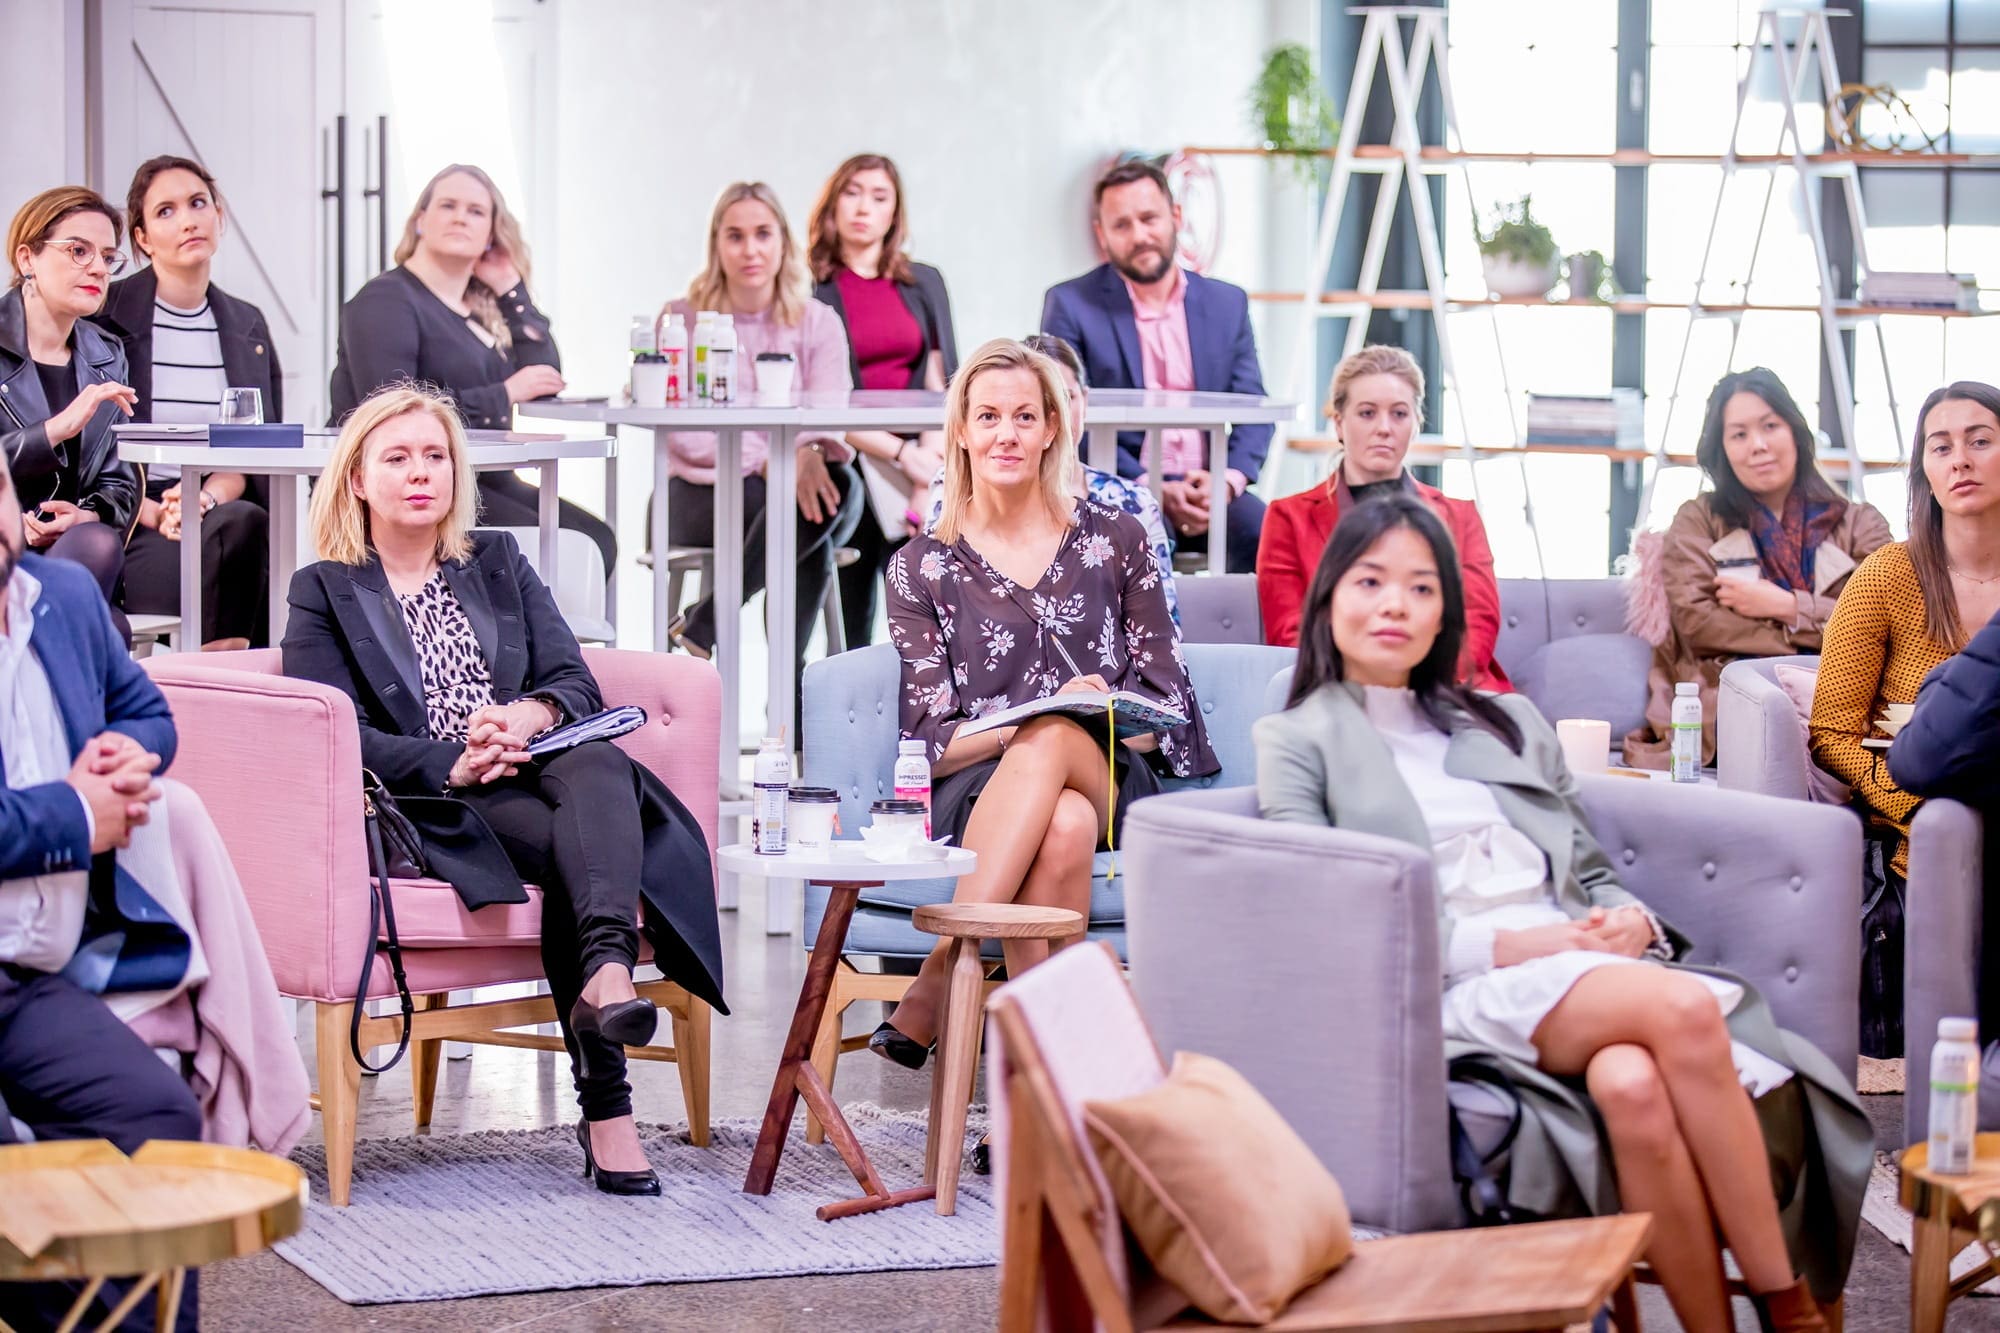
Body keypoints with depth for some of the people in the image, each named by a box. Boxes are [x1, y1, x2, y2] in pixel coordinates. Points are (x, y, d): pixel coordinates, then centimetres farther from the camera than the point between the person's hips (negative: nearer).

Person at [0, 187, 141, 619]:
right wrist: (58, 427, -21)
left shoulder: (106, 358, 17)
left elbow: (120, 484, 17)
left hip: (68, 551, 5)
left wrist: (89, 516, -7)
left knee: (99, 544, -34)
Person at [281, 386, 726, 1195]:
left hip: (532, 773, 3)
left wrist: (534, 713, -13)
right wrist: (452, 764, -19)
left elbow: (577, 682, 13)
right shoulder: (324, 594, 13)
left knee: (596, 764, -34)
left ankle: (606, 970, -60)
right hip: (426, 809, -3)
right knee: (572, 842, -34)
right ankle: (606, 1106, -43)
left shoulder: (498, 564, 25)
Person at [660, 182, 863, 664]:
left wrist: (812, 453, -33)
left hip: (795, 484, 3)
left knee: (840, 483, -35)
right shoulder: (682, 320, 4)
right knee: (806, 513, -36)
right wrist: (766, 464, -24)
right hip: (702, 495, -3)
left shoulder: (818, 323, 10)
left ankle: (704, 624, -23)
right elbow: (685, 433, -7)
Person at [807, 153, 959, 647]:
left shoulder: (923, 284, 16)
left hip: (916, 462, 2)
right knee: (851, 625, -7)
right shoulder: (809, 290, 3)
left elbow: (941, 384, 7)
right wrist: (902, 453, -14)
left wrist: (929, 469, -9)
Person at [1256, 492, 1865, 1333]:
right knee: (1681, 1008, -34)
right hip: (1457, 998, -4)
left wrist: (1631, 922, 0)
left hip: (1589, 972, 4)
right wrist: (1500, 945, -11)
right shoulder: (1296, 742, 12)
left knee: (1633, 1084, -36)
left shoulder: (1508, 724, 28)